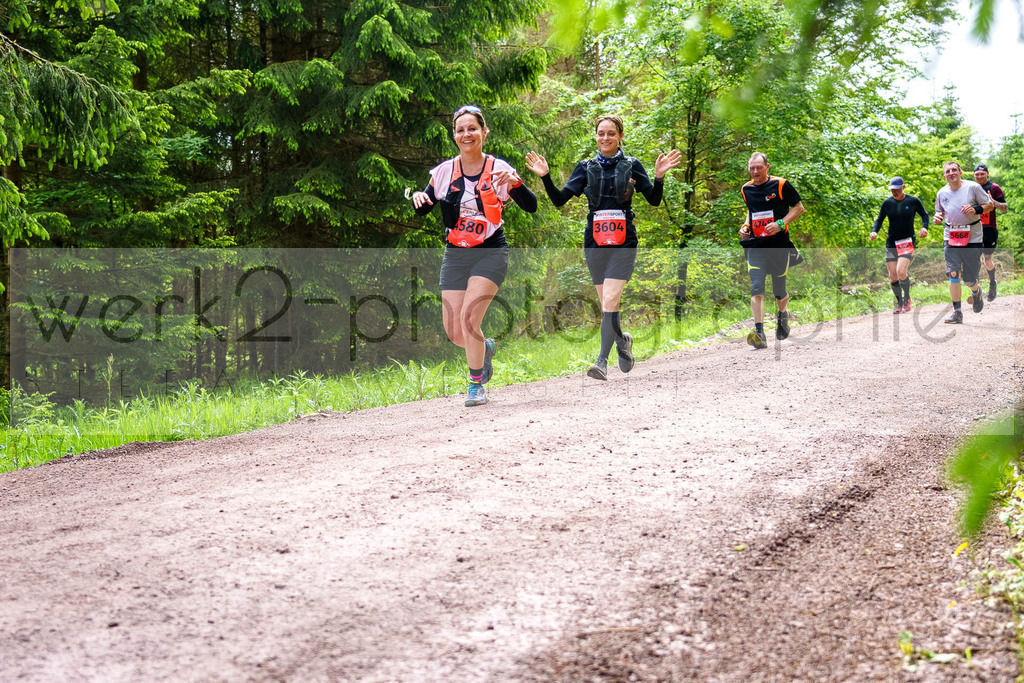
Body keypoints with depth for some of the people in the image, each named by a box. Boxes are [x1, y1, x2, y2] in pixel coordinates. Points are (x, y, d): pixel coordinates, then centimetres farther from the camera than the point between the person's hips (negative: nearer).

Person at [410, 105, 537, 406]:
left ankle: (477, 384, -1)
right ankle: (486, 348, 37)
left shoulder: (498, 169, -4)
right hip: (455, 254, 4)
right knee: (454, 332, 1)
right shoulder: (444, 171, 4)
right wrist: (418, 198, -13)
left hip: (490, 253, -3)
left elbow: (531, 206, -9)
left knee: (469, 317, -20)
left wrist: (515, 182, -27)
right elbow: (423, 210, 10)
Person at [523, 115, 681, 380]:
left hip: (623, 243, -3)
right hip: (594, 244, 3)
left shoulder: (632, 166, 5)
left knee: (610, 301, -16)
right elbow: (559, 199, 4)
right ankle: (622, 340, 37)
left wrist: (659, 176, -15)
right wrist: (545, 177, -11)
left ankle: (602, 361, -18)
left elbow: (654, 200, 2)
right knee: (607, 305, 10)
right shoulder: (586, 168, 8)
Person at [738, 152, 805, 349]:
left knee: (779, 292, 7)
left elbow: (798, 208, 0)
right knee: (756, 288, -16)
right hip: (755, 246, 3)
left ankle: (783, 315, 42)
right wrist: (745, 225, 9)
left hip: (778, 244, -3)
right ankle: (759, 334, -22)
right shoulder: (746, 189, 10)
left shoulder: (780, 185, -5)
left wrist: (780, 224, -13)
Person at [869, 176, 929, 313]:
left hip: (908, 242, -3)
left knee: (901, 271, -21)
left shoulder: (913, 201, -2)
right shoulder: (887, 203, 3)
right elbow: (879, 219, 13)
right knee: (893, 276, 0)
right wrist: (874, 231, -6)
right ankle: (899, 303, 19)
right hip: (891, 243, 3)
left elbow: (924, 214, 13)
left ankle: (907, 298, 2)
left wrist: (924, 227, -6)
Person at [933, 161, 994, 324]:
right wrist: (938, 218, -4)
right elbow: (940, 213, 20)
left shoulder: (973, 187, -4)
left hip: (972, 236, -2)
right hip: (950, 236, 2)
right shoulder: (942, 193, 6)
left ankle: (976, 292, 40)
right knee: (953, 274, -12)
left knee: (969, 280, 2)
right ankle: (957, 312, -5)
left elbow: (989, 205, 2)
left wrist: (975, 210, -17)